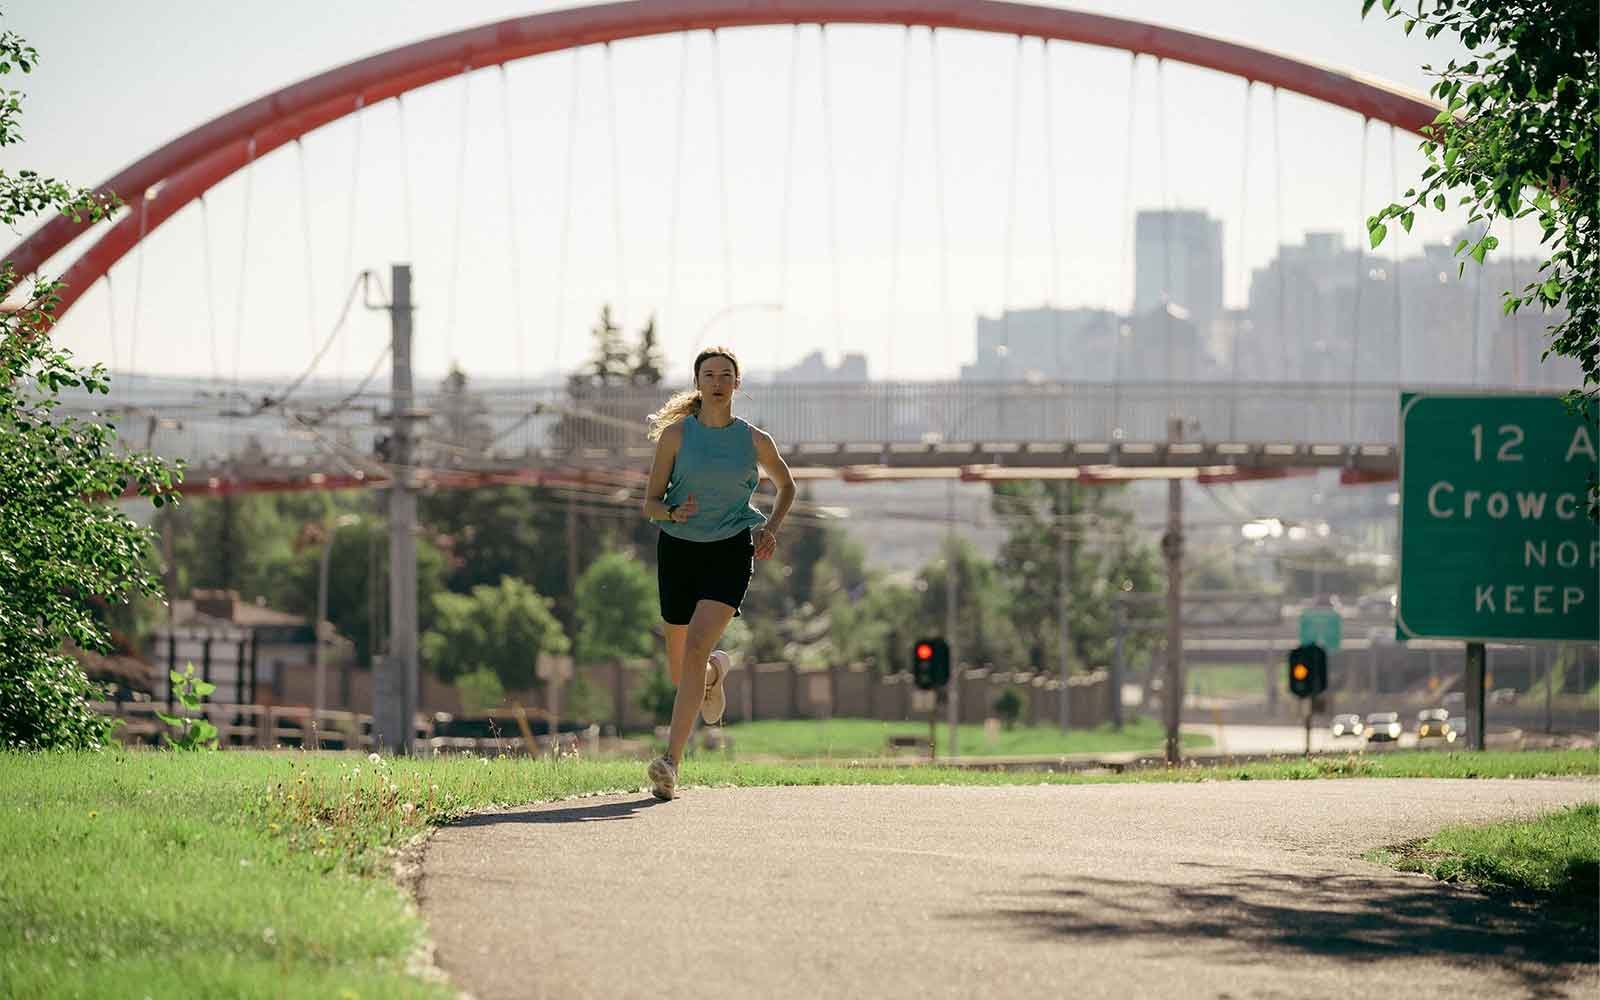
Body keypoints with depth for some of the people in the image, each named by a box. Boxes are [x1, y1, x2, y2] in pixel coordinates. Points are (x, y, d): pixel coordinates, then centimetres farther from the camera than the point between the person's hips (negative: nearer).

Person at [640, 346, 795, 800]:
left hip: (730, 553, -2)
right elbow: (650, 503, 1)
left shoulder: (755, 441, 3)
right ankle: (715, 670, 51)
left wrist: (771, 529, 5)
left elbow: (786, 485, 22)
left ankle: (671, 762, -26)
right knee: (681, 670, 10)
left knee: (696, 646, -23)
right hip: (679, 548, 2)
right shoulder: (676, 434, 0)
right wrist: (674, 513, -21)